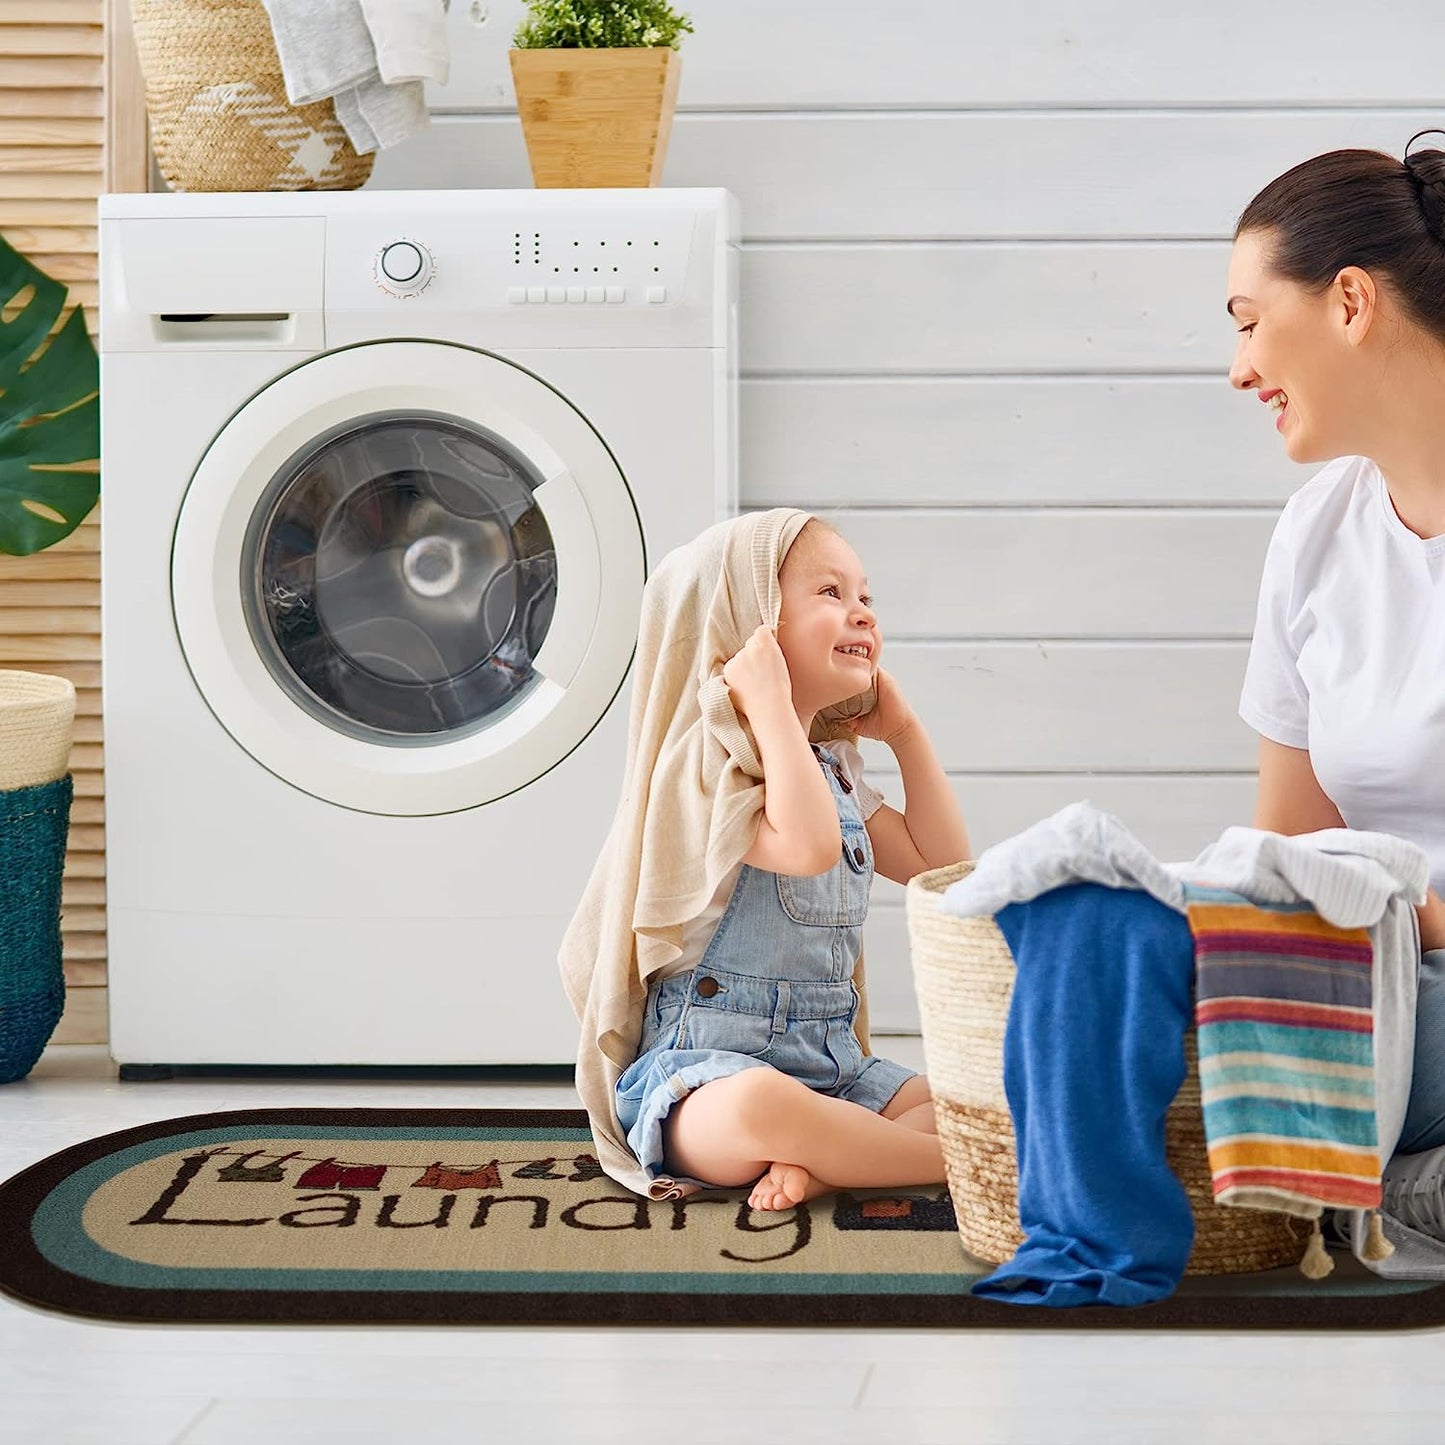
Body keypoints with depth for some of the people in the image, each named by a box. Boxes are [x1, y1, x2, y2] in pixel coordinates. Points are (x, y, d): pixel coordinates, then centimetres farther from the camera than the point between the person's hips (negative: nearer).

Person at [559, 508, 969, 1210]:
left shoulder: (835, 766, 17)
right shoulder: (703, 761, -12)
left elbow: (941, 861, 17)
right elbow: (810, 845, -30)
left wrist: (905, 730, 15)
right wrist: (772, 706, -24)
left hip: (833, 1066, 8)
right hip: (704, 1066, -8)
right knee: (760, 1103, -42)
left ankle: (815, 1166, -22)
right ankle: (946, 1160, -27)